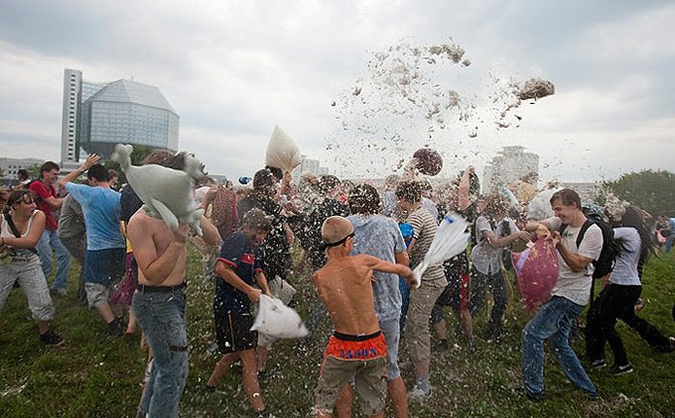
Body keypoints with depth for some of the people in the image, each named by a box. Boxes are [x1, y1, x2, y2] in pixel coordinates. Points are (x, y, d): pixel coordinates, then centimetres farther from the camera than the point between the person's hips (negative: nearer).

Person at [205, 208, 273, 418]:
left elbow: (257, 271, 25)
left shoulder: (251, 246, 15)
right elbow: (221, 268, -28)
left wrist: (267, 292, 8)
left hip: (241, 307, 10)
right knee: (249, 359, -8)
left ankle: (210, 387, 42)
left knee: (236, 351, 24)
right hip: (230, 308, -10)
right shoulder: (236, 240, -15)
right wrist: (249, 290, -23)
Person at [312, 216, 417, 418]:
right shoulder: (363, 262, -14)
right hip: (374, 345, 1)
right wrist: (412, 278, 22)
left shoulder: (318, 278, -11)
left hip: (343, 347, 0)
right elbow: (402, 269, 2)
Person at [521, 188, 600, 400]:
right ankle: (587, 390, 32)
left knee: (531, 334, -11)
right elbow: (530, 226, -2)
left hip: (571, 296, -8)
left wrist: (560, 245, -29)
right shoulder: (561, 223, 6)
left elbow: (578, 265, -16)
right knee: (558, 343, 18)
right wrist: (537, 226, -24)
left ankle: (533, 389, 1)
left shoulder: (592, 232, -13)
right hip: (559, 292, 8)